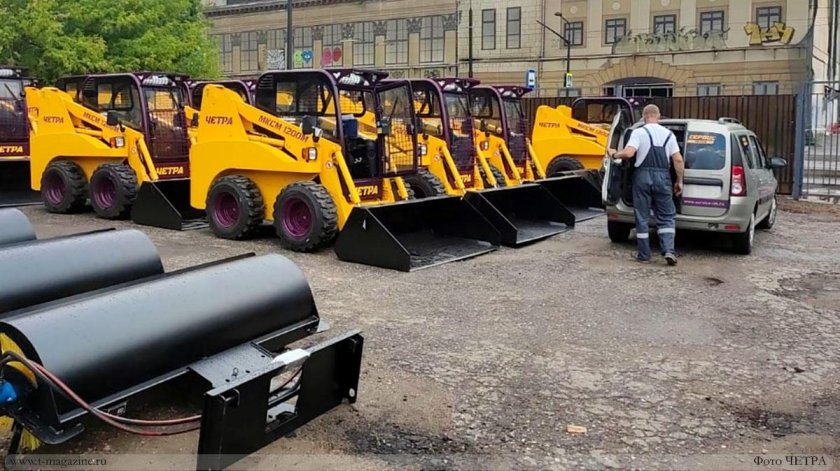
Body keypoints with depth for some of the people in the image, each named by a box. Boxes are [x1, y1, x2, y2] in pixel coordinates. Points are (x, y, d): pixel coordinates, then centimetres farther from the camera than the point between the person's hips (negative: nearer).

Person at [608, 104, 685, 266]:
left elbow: (628, 153, -17)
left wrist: (614, 154, 2)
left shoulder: (639, 132, -3)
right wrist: (679, 181, 10)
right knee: (667, 216, 10)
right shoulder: (668, 134, 7)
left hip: (643, 175, -2)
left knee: (642, 217, 7)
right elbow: (678, 159, 2)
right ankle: (669, 251, -6)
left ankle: (644, 254, 11)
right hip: (662, 176, 2)